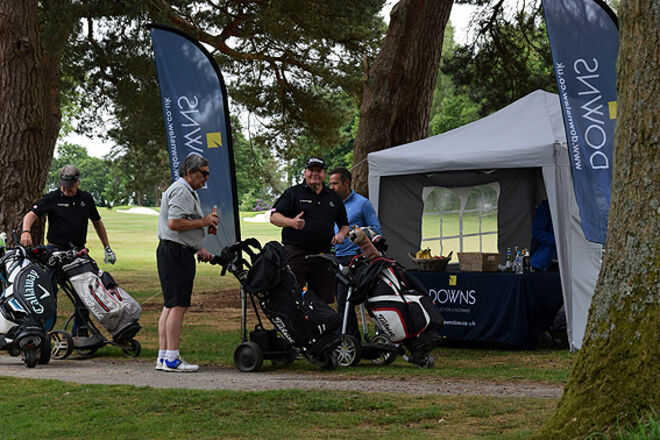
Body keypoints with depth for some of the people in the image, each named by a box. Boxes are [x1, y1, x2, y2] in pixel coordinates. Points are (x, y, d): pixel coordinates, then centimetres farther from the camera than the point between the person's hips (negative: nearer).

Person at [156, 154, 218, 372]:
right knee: (178, 305, -12)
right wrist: (204, 221, -14)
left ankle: (163, 357, 11)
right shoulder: (180, 191, -12)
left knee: (170, 305, 10)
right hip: (176, 253, -11)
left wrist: (199, 249, 21)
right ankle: (171, 358, -13)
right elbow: (174, 223, -22)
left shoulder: (188, 192, 23)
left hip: (179, 253, 11)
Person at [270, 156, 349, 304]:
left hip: (323, 255, 4)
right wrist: (291, 222, -20)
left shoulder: (333, 197, 19)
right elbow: (274, 217, -1)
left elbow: (344, 224, 27)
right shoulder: (293, 193, 6)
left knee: (323, 300, 4)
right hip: (295, 252, -4)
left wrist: (341, 234, 4)